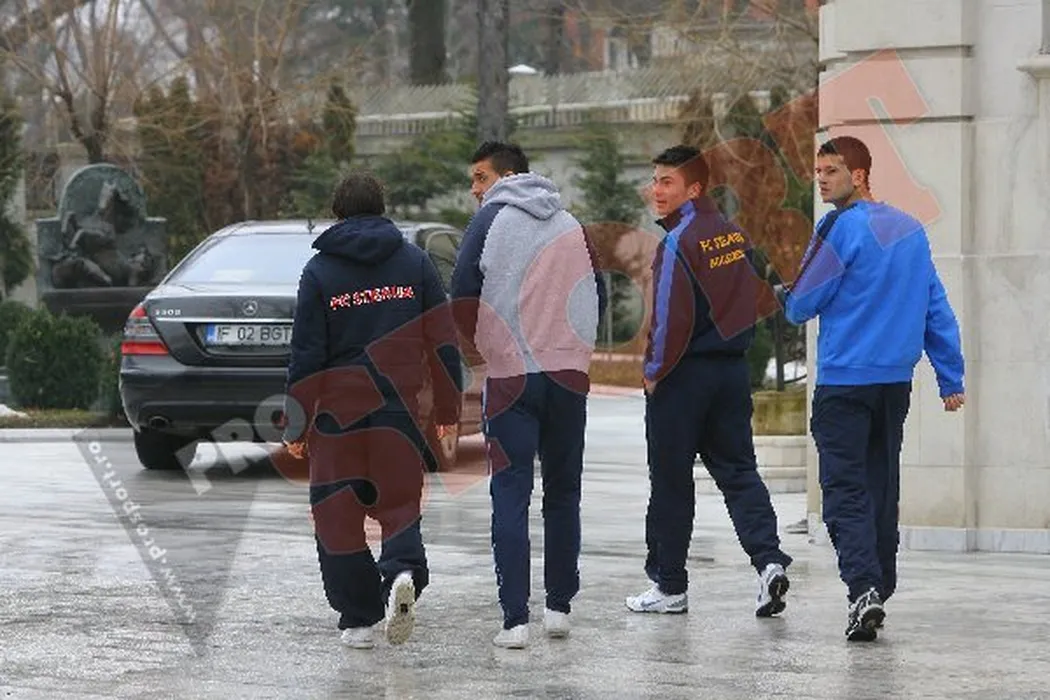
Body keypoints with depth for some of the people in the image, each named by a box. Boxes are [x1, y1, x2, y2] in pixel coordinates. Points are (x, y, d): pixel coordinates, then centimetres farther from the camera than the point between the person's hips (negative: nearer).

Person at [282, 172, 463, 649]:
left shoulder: (320, 272, -2)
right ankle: (403, 571, -18)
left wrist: (297, 426, 2)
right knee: (399, 501, 12)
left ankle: (358, 617, 8)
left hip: (338, 412, -2)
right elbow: (442, 341, 4)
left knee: (338, 513, 8)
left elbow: (307, 356, -4)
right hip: (400, 410, 2)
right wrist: (447, 408, 13)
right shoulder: (415, 263, 5)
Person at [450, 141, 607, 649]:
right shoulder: (571, 226, 11)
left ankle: (515, 620, -10)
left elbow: (463, 297, -7)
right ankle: (559, 608, 17)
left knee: (510, 497, -3)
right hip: (569, 375, 4)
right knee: (563, 493, 14)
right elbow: (597, 298, 12)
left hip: (511, 378, -4)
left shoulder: (491, 221, -3)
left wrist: (483, 348, 9)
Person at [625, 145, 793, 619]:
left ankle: (669, 587, 10)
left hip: (684, 374, -7)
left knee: (670, 481, 4)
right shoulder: (733, 234, 8)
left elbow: (672, 317, -19)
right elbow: (755, 297, 14)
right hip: (733, 367, 7)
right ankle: (768, 559, -9)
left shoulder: (679, 242, -15)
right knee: (737, 471, 10)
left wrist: (654, 371, -7)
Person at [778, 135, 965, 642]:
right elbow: (937, 309, 13)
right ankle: (879, 591, 19)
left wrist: (783, 294, 17)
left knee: (845, 491, -7)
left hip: (844, 381, -6)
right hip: (897, 381, 6)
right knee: (882, 489, 15)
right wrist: (951, 378, 15)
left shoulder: (842, 229, -10)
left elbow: (802, 305, -6)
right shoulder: (911, 230, 11)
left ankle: (864, 587, -22)